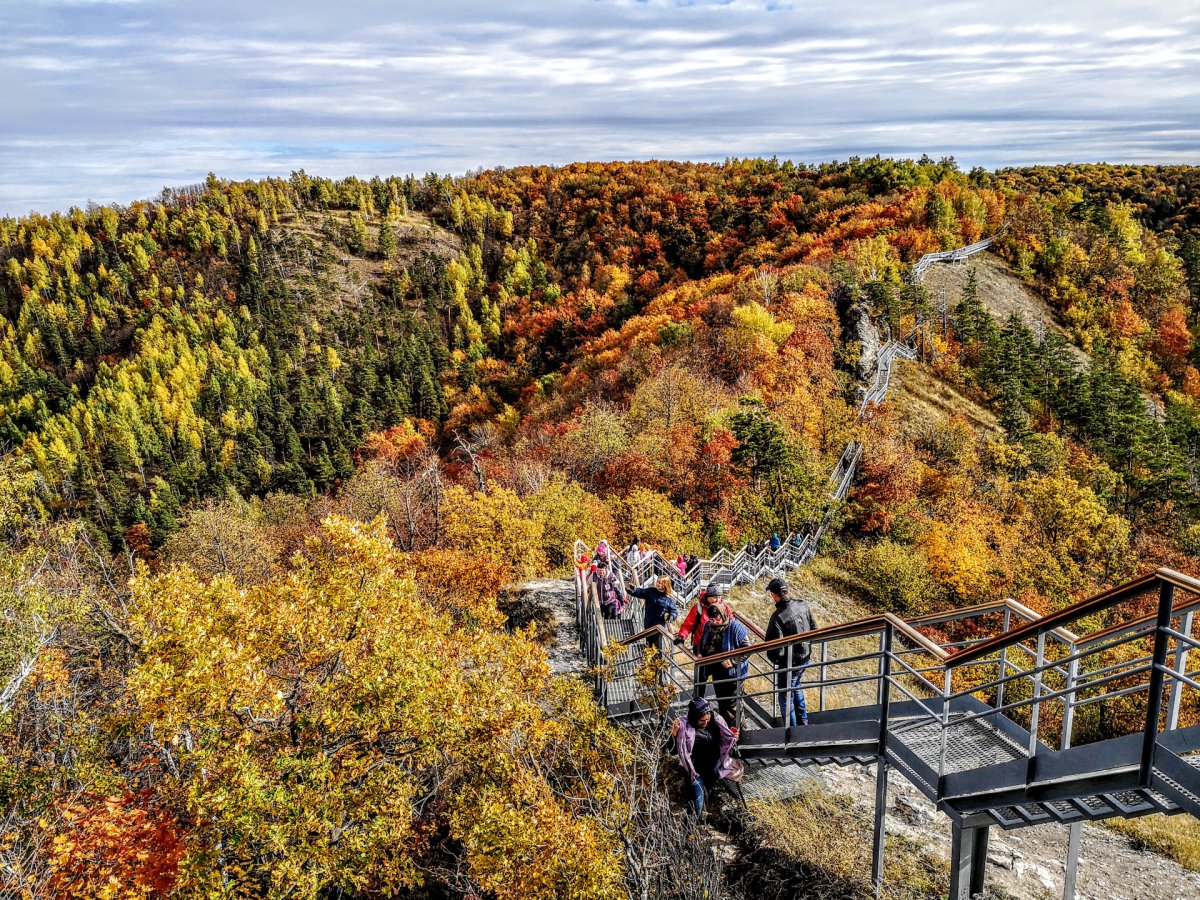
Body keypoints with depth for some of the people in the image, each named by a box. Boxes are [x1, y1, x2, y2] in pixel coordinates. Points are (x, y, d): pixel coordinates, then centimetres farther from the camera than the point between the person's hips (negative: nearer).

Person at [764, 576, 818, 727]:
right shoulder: (802, 605, -7)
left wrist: (774, 659, -4)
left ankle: (790, 729, 20)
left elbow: (775, 646, -24)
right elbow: (814, 628, 5)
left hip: (789, 662, -7)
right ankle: (803, 721, 40)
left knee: (786, 696, 11)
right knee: (796, 687, 30)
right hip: (805, 657, 7)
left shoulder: (778, 616, -27)